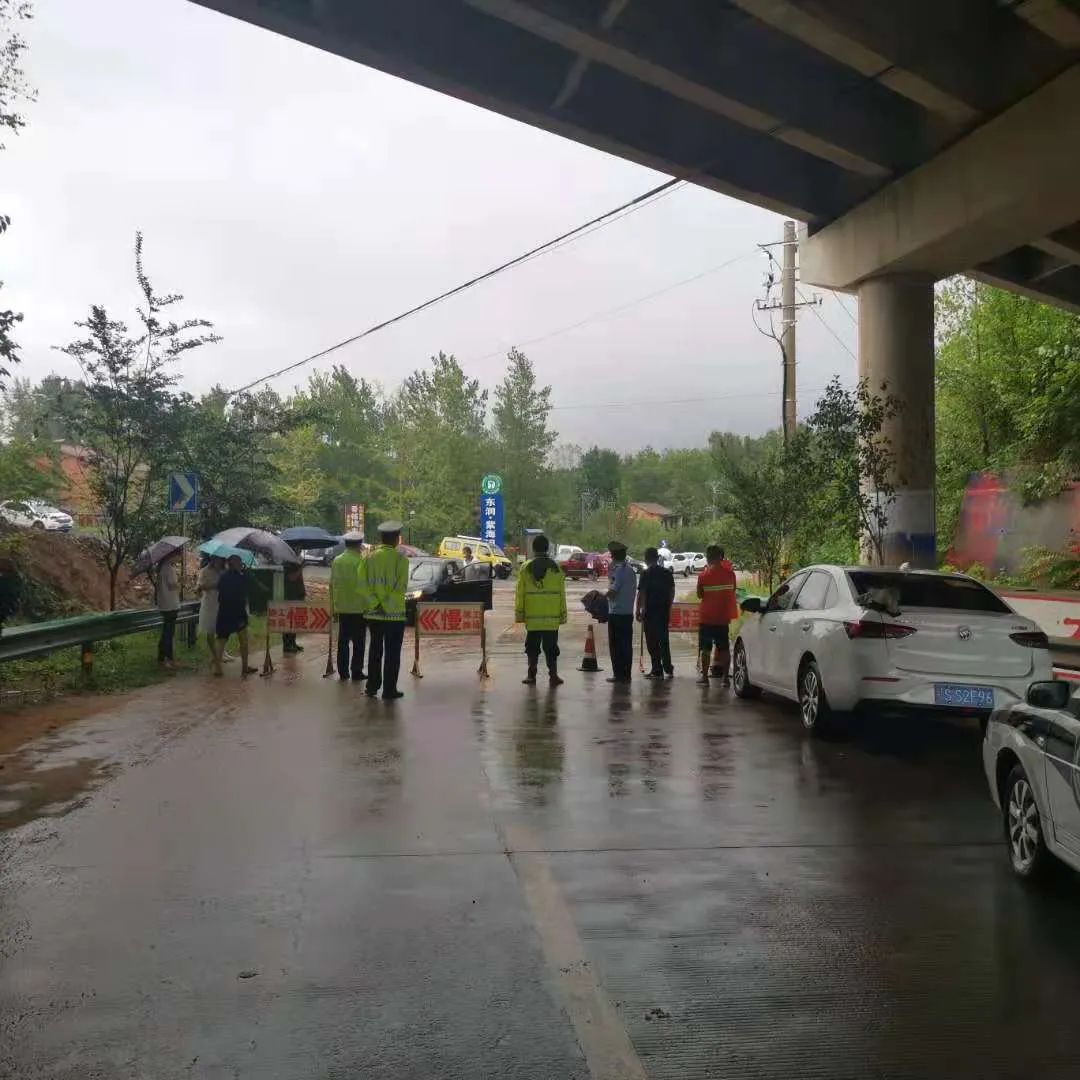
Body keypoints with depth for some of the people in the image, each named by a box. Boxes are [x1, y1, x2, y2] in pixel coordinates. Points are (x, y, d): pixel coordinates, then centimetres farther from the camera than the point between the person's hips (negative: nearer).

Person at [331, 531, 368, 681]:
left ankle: (343, 672, 13)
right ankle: (356, 672, 3)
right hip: (359, 607, -5)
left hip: (342, 607, 5)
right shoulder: (361, 562, -12)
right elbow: (365, 585, -11)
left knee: (343, 641, 10)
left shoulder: (336, 561, 5)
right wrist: (368, 604, -2)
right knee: (358, 642, 3)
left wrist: (334, 603, 17)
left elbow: (332, 584, 9)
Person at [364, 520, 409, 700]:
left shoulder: (370, 558, 1)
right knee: (392, 653, 3)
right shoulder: (400, 559, -10)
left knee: (375, 650, 15)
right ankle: (389, 690, 3)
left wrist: (376, 602, 2)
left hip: (374, 612, 4)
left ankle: (372, 687, 20)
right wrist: (388, 603, -2)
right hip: (394, 613, -4)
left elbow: (364, 585, -1)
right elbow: (401, 587, -13)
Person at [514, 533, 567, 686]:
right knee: (551, 647, 6)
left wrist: (519, 613, 6)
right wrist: (563, 615, 5)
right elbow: (561, 593, -1)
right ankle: (553, 675, 4)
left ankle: (531, 675, 12)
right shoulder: (555, 567, -2)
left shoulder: (526, 568, -2)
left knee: (532, 647, 10)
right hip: (552, 617, 0)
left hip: (532, 616, 0)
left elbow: (520, 593, -1)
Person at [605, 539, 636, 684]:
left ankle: (619, 674, -2)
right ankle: (626, 674, 13)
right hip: (628, 612, 8)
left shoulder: (619, 569, -14)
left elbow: (612, 592, -18)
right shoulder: (630, 569, 14)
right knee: (626, 644, 9)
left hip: (616, 612, -8)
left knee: (616, 645, -2)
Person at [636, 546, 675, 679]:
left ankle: (657, 670, 2)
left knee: (652, 641, 2)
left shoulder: (646, 573, -10)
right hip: (664, 610, 5)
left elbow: (641, 593, -13)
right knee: (664, 639, 16)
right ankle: (668, 669, 21)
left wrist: (638, 610, -7)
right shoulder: (667, 573, 6)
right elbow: (672, 592, 11)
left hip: (650, 611, -5)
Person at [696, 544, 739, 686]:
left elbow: (699, 595, -1)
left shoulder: (703, 575, -10)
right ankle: (725, 677, 9)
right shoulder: (729, 573, -2)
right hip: (724, 617, 3)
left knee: (705, 648, 4)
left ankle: (704, 676, 4)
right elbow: (733, 591, 8)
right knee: (724, 648, 9)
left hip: (707, 617, -3)